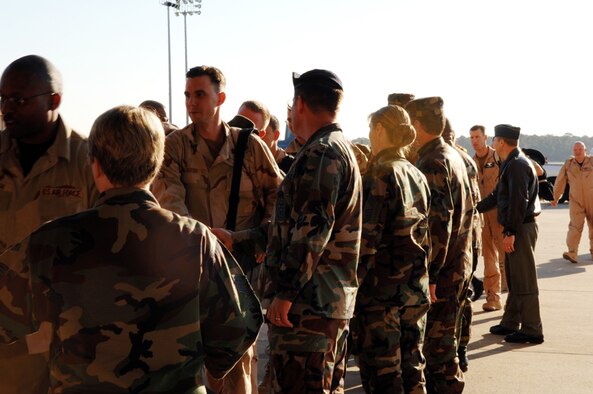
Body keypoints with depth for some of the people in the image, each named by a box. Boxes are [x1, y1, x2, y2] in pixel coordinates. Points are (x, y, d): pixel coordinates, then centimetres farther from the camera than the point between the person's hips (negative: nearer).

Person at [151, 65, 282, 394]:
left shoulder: (248, 144, 6)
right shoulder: (174, 145, 4)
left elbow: (278, 195, 10)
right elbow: (168, 197, -12)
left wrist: (264, 239, -3)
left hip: (240, 259, 0)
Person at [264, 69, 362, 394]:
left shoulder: (320, 153, -14)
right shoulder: (342, 149, 20)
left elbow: (313, 228, -22)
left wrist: (284, 291, -21)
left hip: (309, 301, -11)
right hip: (334, 299, 11)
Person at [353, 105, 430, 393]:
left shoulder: (380, 175, -12)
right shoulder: (417, 176, 11)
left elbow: (368, 238, -17)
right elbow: (424, 234, 14)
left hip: (381, 286, -7)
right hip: (416, 287, 8)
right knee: (411, 365, 14)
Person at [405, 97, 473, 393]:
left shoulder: (432, 162, -18)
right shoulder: (452, 155, 14)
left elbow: (438, 223, -24)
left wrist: (429, 275, -22)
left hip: (440, 272, -10)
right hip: (458, 266, 10)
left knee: (438, 346, -2)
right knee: (443, 342, 20)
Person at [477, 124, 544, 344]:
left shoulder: (518, 165, -16)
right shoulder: (511, 163, 17)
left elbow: (518, 202, -23)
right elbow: (497, 196, 24)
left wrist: (511, 232, -23)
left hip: (521, 228, -11)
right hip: (515, 229, 11)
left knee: (524, 281, -5)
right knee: (514, 279, 16)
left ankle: (532, 330, 0)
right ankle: (510, 323, 26)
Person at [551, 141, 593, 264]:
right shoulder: (568, 164, 1)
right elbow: (560, 181, 9)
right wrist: (555, 198, 14)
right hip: (576, 201, 0)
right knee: (575, 226, -12)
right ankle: (572, 253, -20)